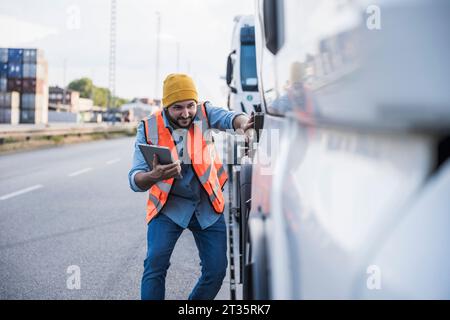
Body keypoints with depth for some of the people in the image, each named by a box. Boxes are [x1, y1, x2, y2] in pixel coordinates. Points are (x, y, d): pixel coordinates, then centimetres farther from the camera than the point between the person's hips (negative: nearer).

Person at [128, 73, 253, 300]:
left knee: (217, 269, 1)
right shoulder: (149, 128, -13)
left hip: (207, 205, 2)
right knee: (156, 262, -20)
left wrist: (243, 123, -58)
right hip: (168, 205, -2)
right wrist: (154, 176, -42)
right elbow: (135, 180, -18)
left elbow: (229, 118, -32)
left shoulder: (205, 113, -10)